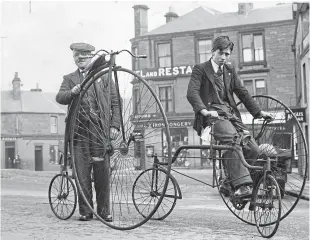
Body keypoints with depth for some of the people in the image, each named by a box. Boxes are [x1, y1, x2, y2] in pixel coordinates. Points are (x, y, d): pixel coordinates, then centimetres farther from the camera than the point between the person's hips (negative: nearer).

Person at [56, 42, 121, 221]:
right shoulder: (69, 78, 18)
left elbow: (115, 102, 11)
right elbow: (59, 97, 1)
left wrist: (115, 125, 0)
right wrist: (72, 92, -20)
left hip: (101, 128, -1)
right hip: (80, 129, 1)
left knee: (103, 171, -2)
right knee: (82, 173, -1)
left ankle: (104, 211, 8)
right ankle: (85, 210, 9)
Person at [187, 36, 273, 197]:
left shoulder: (230, 70, 22)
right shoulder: (200, 69, 4)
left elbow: (242, 92, 24)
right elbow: (192, 93, -11)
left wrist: (259, 111, 13)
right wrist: (204, 110, -29)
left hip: (231, 114, 6)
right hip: (212, 114, -6)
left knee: (253, 149, -13)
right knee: (232, 139, -35)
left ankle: (231, 183, 4)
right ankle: (241, 184, -38)